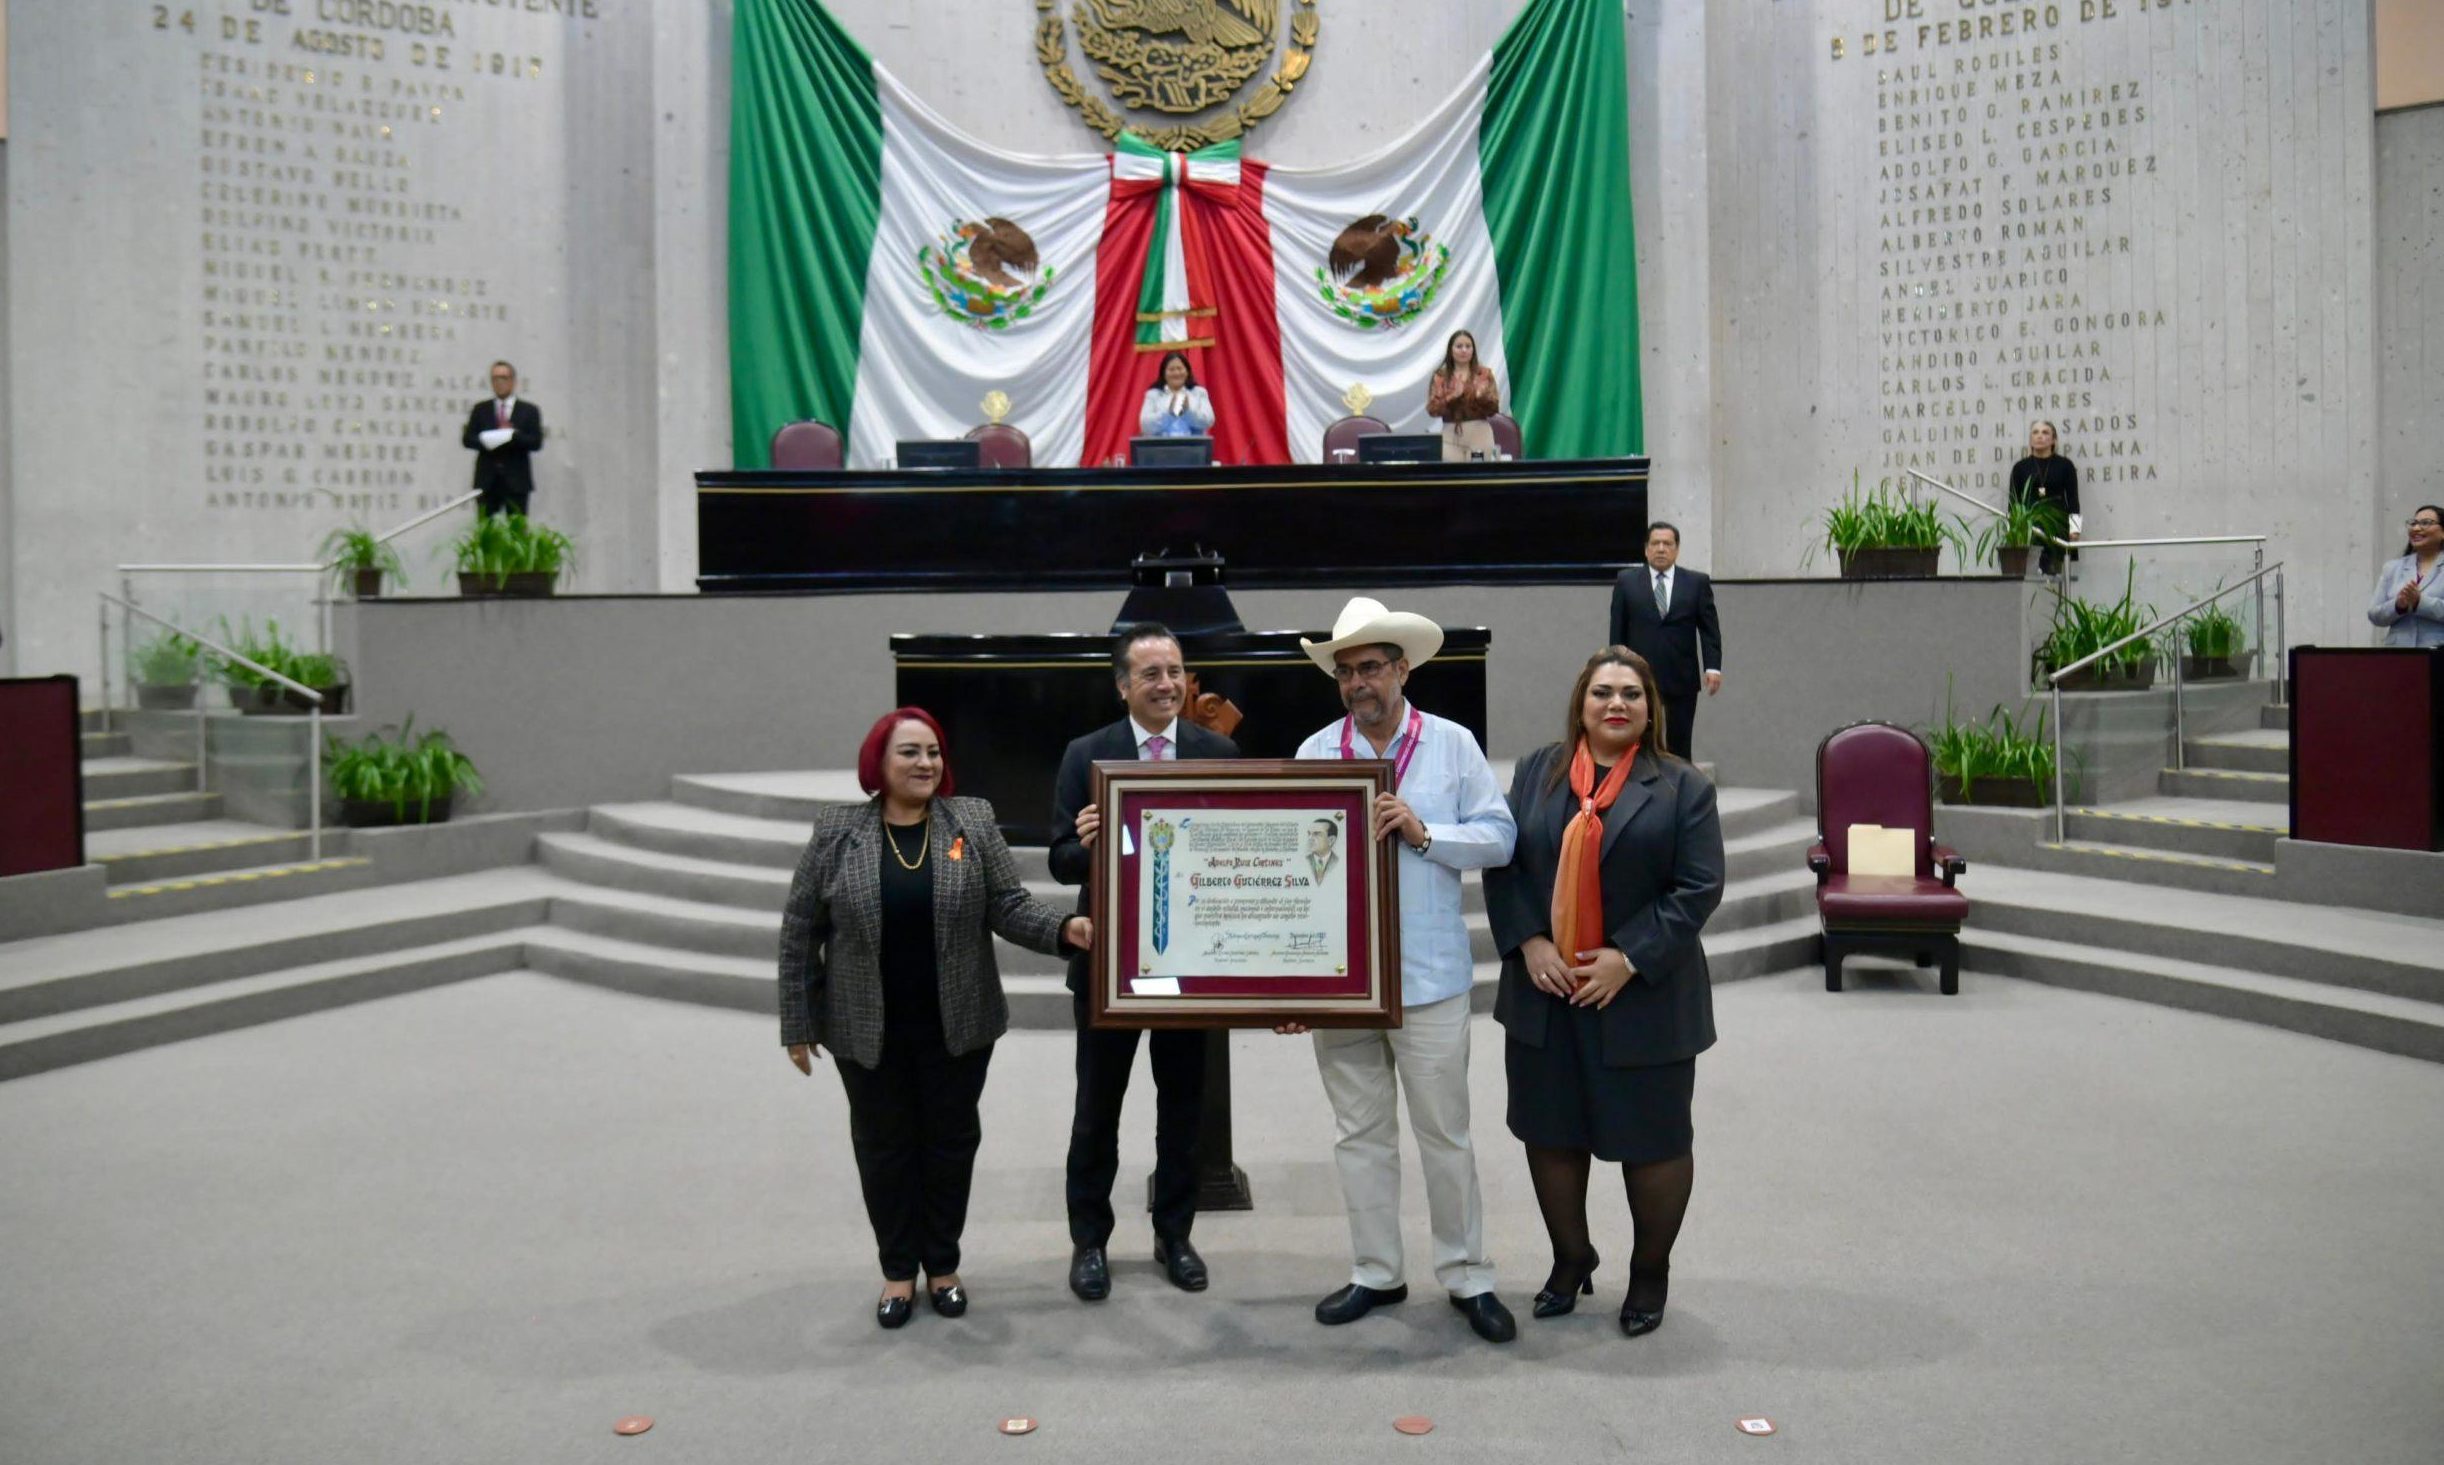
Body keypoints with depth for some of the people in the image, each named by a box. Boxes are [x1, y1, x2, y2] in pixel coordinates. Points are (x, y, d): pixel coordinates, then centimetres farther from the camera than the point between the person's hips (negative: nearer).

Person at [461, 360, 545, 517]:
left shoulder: (529, 410, 7)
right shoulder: (480, 409, 13)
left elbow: (536, 443, -3)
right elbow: (467, 439, 4)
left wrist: (512, 435, -17)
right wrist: (489, 441, -14)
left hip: (516, 481, -1)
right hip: (487, 480, 2)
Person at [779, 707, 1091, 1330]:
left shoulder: (974, 821, -2)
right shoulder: (836, 832, -4)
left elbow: (1010, 906, -5)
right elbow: (799, 933, -1)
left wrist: (1064, 928, -23)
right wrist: (798, 1023, -2)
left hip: (956, 1023, 1)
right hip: (868, 1028, 0)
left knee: (951, 1140, 10)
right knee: (884, 1146, 9)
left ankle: (944, 1264, 26)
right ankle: (898, 1270, 23)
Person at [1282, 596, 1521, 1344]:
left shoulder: (1452, 745, -2)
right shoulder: (1315, 753, 1)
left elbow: (1499, 837, -2)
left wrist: (1424, 833, -18)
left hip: (1428, 976, -2)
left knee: (1445, 1134, 7)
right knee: (1360, 1133, 13)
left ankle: (1467, 1277, 21)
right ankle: (1376, 1273, 26)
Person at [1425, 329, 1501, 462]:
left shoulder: (1485, 373, 6)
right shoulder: (1440, 375, 5)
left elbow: (1494, 408, 3)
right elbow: (1432, 409, -2)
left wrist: (1483, 396, -16)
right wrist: (1453, 396, -15)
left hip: (1480, 433, 0)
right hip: (1451, 434, 0)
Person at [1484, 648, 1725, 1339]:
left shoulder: (1681, 787, -3)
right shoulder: (1535, 772, 5)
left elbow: (1699, 888, -8)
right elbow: (1501, 863, 4)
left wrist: (1629, 958, -15)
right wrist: (1527, 943, -9)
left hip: (1644, 997, -3)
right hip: (1544, 992, 3)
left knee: (1652, 1139, 7)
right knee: (1551, 1132, 12)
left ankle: (1650, 1273, 27)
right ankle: (1570, 1260, 32)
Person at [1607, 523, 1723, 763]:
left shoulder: (1697, 583, 7)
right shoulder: (1626, 582, 6)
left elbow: (1709, 628, 3)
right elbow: (1618, 631, 6)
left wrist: (1713, 667, -8)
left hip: (1682, 679, 0)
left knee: (1679, 746, 3)